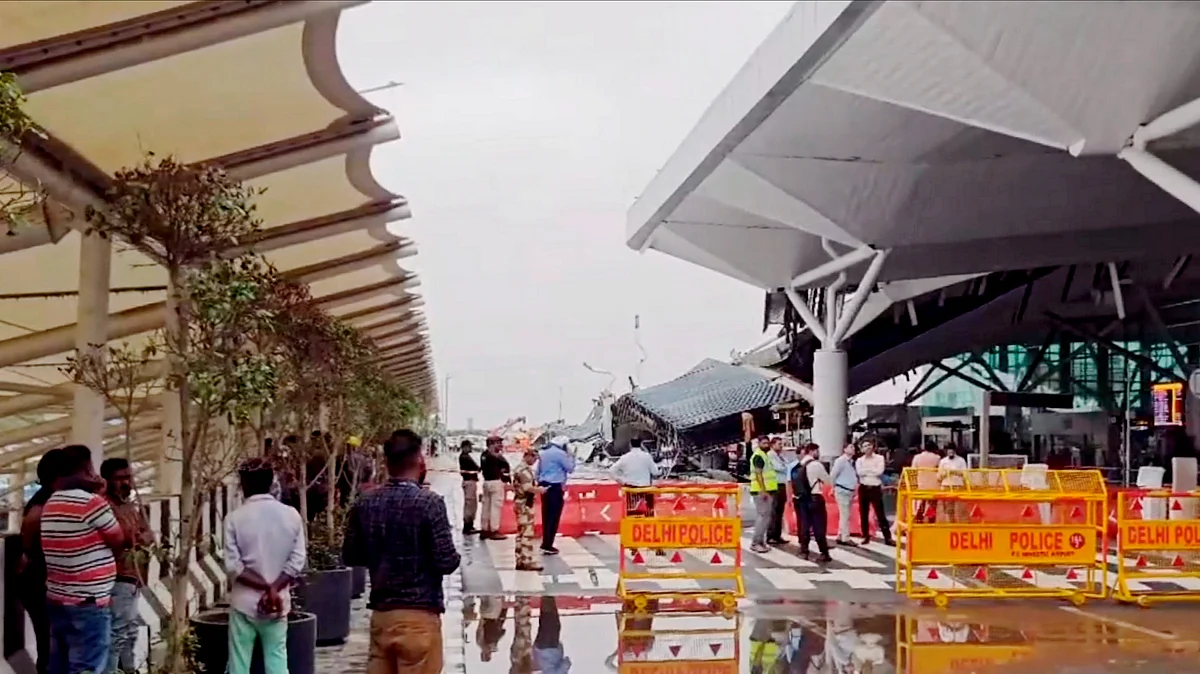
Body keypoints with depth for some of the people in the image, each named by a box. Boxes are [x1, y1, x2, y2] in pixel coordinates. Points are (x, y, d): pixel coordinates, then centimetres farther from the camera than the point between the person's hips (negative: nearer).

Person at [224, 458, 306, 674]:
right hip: (278, 603, 2)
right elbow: (297, 561, -6)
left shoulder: (235, 518, -7)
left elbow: (233, 566, -11)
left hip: (245, 602, -2)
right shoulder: (291, 515, -1)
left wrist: (266, 587, -10)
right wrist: (273, 588, -10)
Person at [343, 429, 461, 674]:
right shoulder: (429, 502, -13)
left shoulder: (365, 504, 3)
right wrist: (455, 558, 7)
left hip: (380, 613, 5)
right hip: (418, 613, -5)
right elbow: (446, 562, -14)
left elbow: (350, 557, 11)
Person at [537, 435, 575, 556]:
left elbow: (538, 471, 17)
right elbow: (570, 468, -6)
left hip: (544, 486, 8)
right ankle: (547, 545, -7)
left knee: (546, 515, 13)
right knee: (554, 516, -5)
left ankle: (546, 543, 19)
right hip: (555, 487, -8)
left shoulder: (543, 453, 14)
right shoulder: (560, 453, -11)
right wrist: (571, 456, 5)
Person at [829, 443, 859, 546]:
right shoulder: (840, 460, -14)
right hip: (842, 491, -9)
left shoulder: (852, 462, 12)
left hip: (850, 491, 9)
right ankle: (845, 539, -4)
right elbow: (833, 475, -13)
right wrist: (834, 487, -4)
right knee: (845, 515, -7)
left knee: (845, 516, 13)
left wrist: (856, 485, 11)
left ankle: (840, 537, 21)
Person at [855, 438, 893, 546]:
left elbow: (880, 471, -14)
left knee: (880, 513, -5)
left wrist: (867, 470, -6)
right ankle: (866, 536, 15)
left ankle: (887, 537, -3)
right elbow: (860, 472, -10)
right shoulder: (859, 460, 7)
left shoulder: (880, 458, 1)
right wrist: (873, 470, -10)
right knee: (863, 514, 6)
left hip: (875, 488, -3)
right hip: (863, 488, 3)